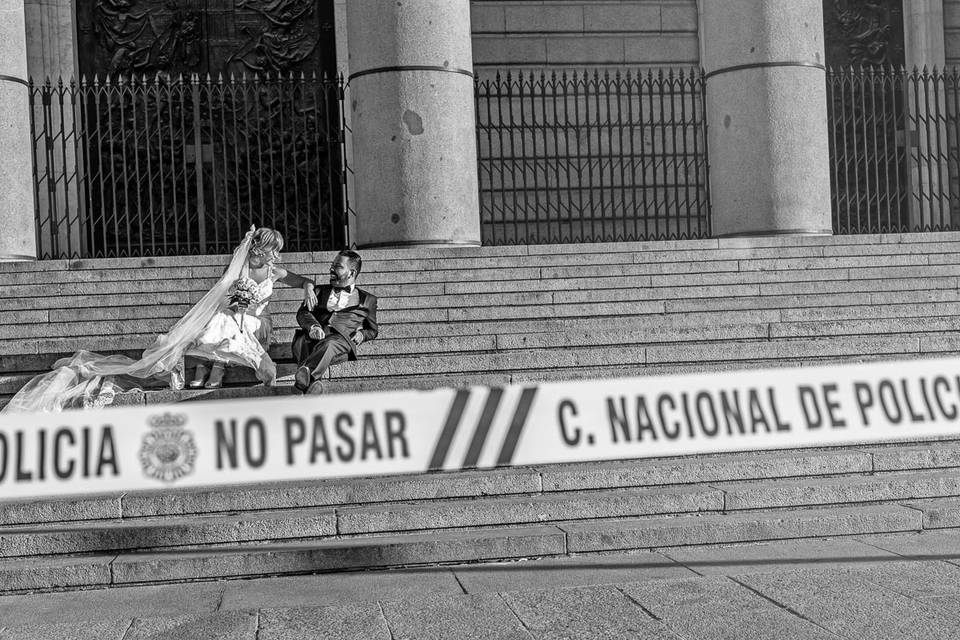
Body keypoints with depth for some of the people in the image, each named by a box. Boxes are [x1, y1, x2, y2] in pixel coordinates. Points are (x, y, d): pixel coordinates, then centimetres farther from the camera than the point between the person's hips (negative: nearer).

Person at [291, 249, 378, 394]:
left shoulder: (367, 299, 27)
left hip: (341, 339, -3)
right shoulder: (320, 291, 33)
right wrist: (312, 326, -9)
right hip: (314, 337, 3)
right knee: (300, 342, -35)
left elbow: (372, 330, 32)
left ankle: (305, 374, -68)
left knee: (327, 345, -40)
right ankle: (311, 382, -59)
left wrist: (361, 334, 6)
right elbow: (303, 313, 16)